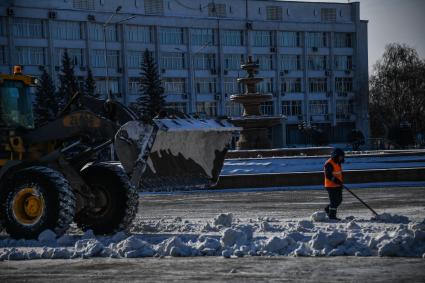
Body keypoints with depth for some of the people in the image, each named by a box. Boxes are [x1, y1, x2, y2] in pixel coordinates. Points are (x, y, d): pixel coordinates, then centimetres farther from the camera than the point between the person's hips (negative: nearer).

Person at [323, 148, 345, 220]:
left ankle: (328, 209, 31)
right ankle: (332, 215, 2)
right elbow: (328, 175, -23)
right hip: (331, 186, -9)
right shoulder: (329, 164, -17)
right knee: (334, 201, -7)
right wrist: (336, 180, -29)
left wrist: (341, 181, 20)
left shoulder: (338, 163, 14)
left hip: (338, 185, 9)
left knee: (339, 200, 14)